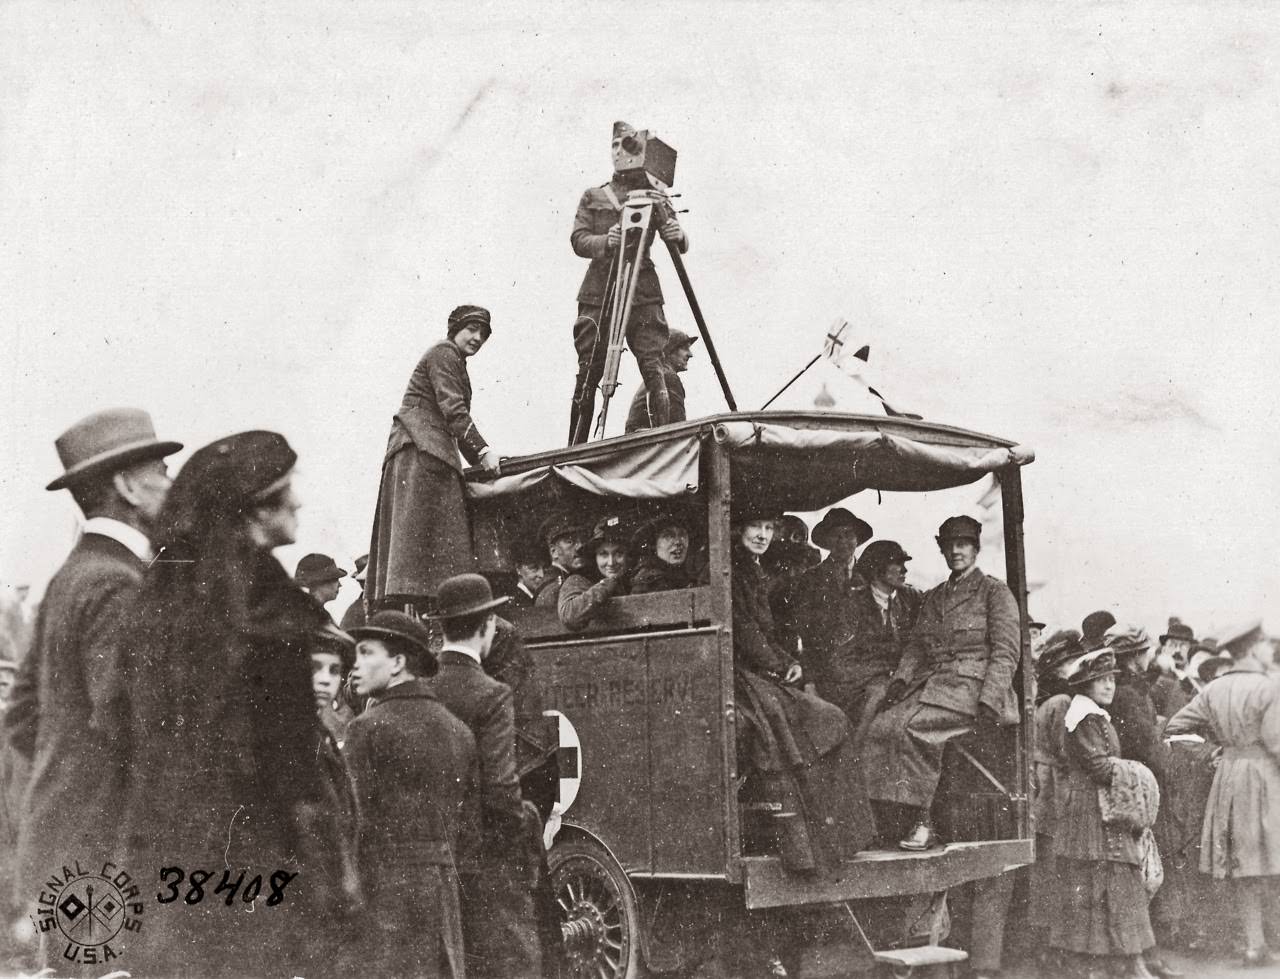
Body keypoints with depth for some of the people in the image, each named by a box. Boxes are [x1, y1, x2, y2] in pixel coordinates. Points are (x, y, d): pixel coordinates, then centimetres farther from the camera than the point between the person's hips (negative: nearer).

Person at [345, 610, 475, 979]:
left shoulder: (371, 727, -9)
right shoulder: (458, 730, 11)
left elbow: (354, 822, -12)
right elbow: (470, 829, 12)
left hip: (383, 894, -7)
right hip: (443, 890, 7)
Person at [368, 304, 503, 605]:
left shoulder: (455, 362, 28)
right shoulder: (444, 353, -2)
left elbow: (455, 417, 26)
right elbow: (453, 410, -14)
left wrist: (480, 459, 19)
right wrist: (483, 451, -17)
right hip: (421, 448, -10)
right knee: (419, 525, -17)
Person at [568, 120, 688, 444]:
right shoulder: (593, 197, 16)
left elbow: (680, 246, 7)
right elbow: (578, 240, 3)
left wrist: (677, 235, -18)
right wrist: (605, 241, -19)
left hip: (643, 291, -1)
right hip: (598, 292, 1)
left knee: (653, 367, -12)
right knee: (588, 372, -3)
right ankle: (575, 450, 3)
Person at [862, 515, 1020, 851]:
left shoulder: (995, 591, 7)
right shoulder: (933, 598, 25)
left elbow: (1006, 651, -2)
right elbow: (915, 647, 19)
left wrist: (987, 701, -16)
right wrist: (901, 679, -1)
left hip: (971, 684, -6)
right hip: (930, 684, 6)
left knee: (912, 727, -32)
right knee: (879, 728, -22)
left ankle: (921, 821, -24)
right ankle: (906, 822, -25)